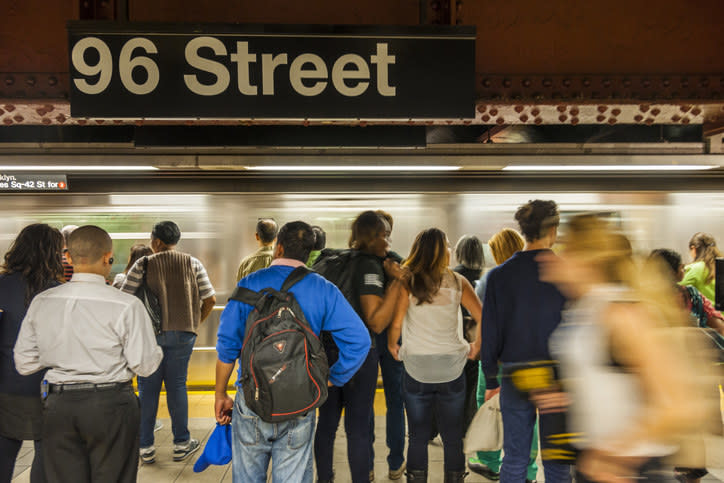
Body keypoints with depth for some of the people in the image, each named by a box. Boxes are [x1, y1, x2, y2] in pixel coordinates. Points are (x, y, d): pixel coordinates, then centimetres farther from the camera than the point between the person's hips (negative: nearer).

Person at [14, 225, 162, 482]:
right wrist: (156, 350, 10)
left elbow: (24, 364, 6)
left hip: (58, 405, 4)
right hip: (110, 404, -4)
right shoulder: (127, 306, -14)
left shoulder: (41, 303, 0)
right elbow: (144, 365, -10)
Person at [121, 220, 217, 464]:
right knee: (177, 386, 10)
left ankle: (145, 448, 16)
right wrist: (195, 323, 14)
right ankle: (181, 444, 17)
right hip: (182, 334, 2)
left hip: (149, 333, -1)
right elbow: (210, 299, 1)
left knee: (148, 389, 8)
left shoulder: (142, 265, -4)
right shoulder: (193, 264, 2)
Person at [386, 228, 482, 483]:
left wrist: (393, 347, 4)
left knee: (418, 437, 9)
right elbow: (483, 318, -7)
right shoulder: (457, 281, -3)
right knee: (453, 437, 13)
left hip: (416, 368, 0)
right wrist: (476, 346, 9)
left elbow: (395, 323, -14)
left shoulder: (406, 282, -6)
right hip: (452, 367, 1)